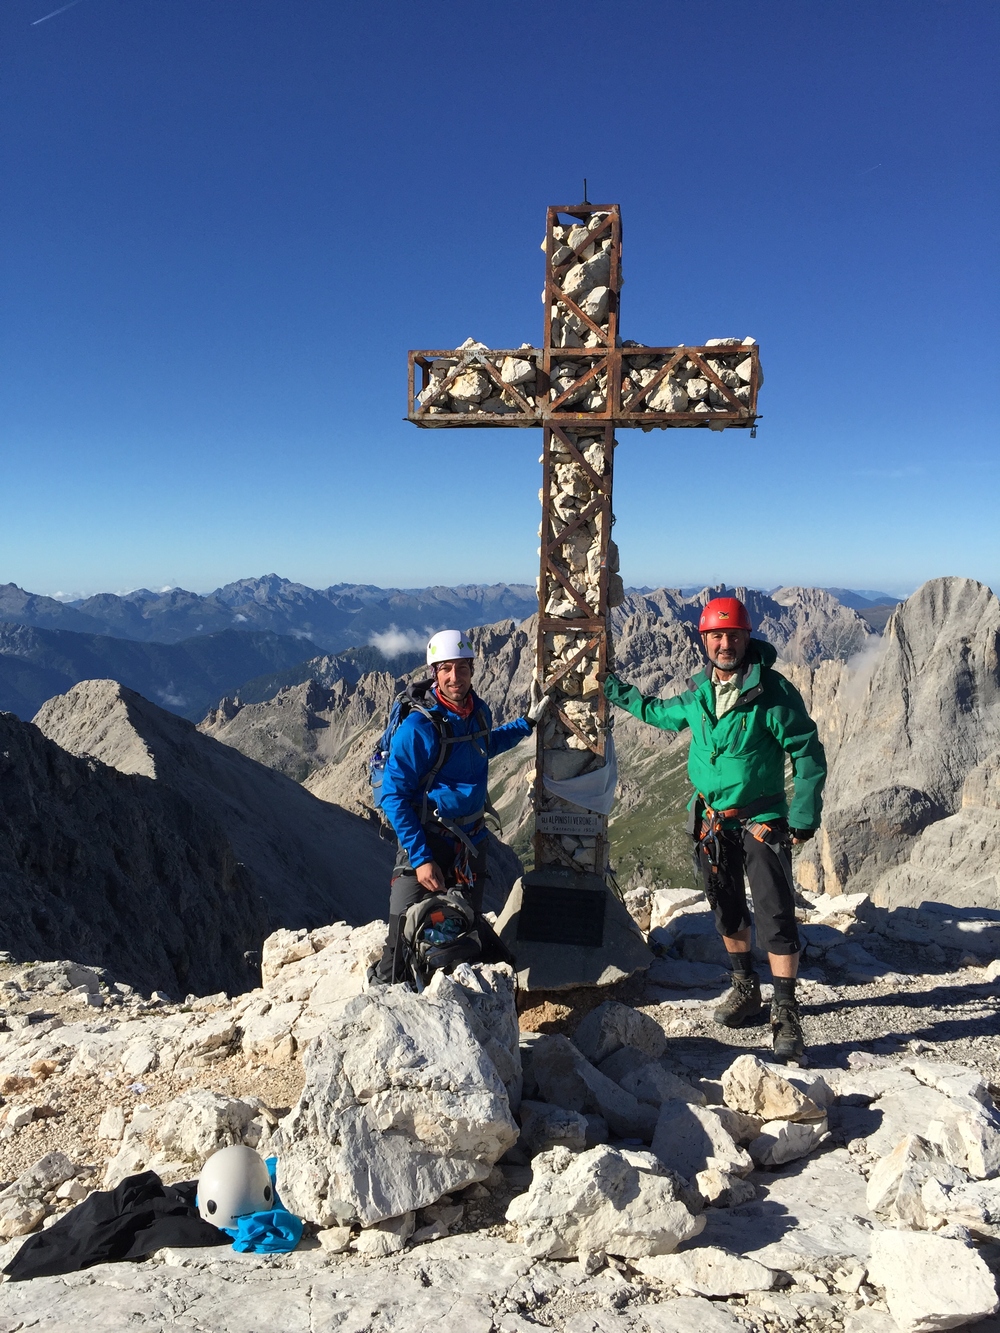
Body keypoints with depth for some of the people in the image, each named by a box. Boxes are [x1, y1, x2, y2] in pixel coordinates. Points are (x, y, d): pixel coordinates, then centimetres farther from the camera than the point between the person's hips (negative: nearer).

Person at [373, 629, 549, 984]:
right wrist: (420, 859, -24)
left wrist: (528, 721, 18)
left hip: (471, 843, 6)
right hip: (427, 845, -6)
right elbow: (393, 796, -20)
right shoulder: (419, 726, -22)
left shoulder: (479, 711, -1)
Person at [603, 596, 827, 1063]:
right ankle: (745, 989, 36)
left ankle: (786, 1015, 2)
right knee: (726, 911, 17)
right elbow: (663, 713, 25)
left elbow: (808, 754, -10)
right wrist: (619, 692, 27)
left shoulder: (773, 692, -15)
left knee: (775, 917, -9)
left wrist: (803, 815, -14)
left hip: (762, 822, -5)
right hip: (712, 820, 6)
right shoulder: (697, 691, 2)